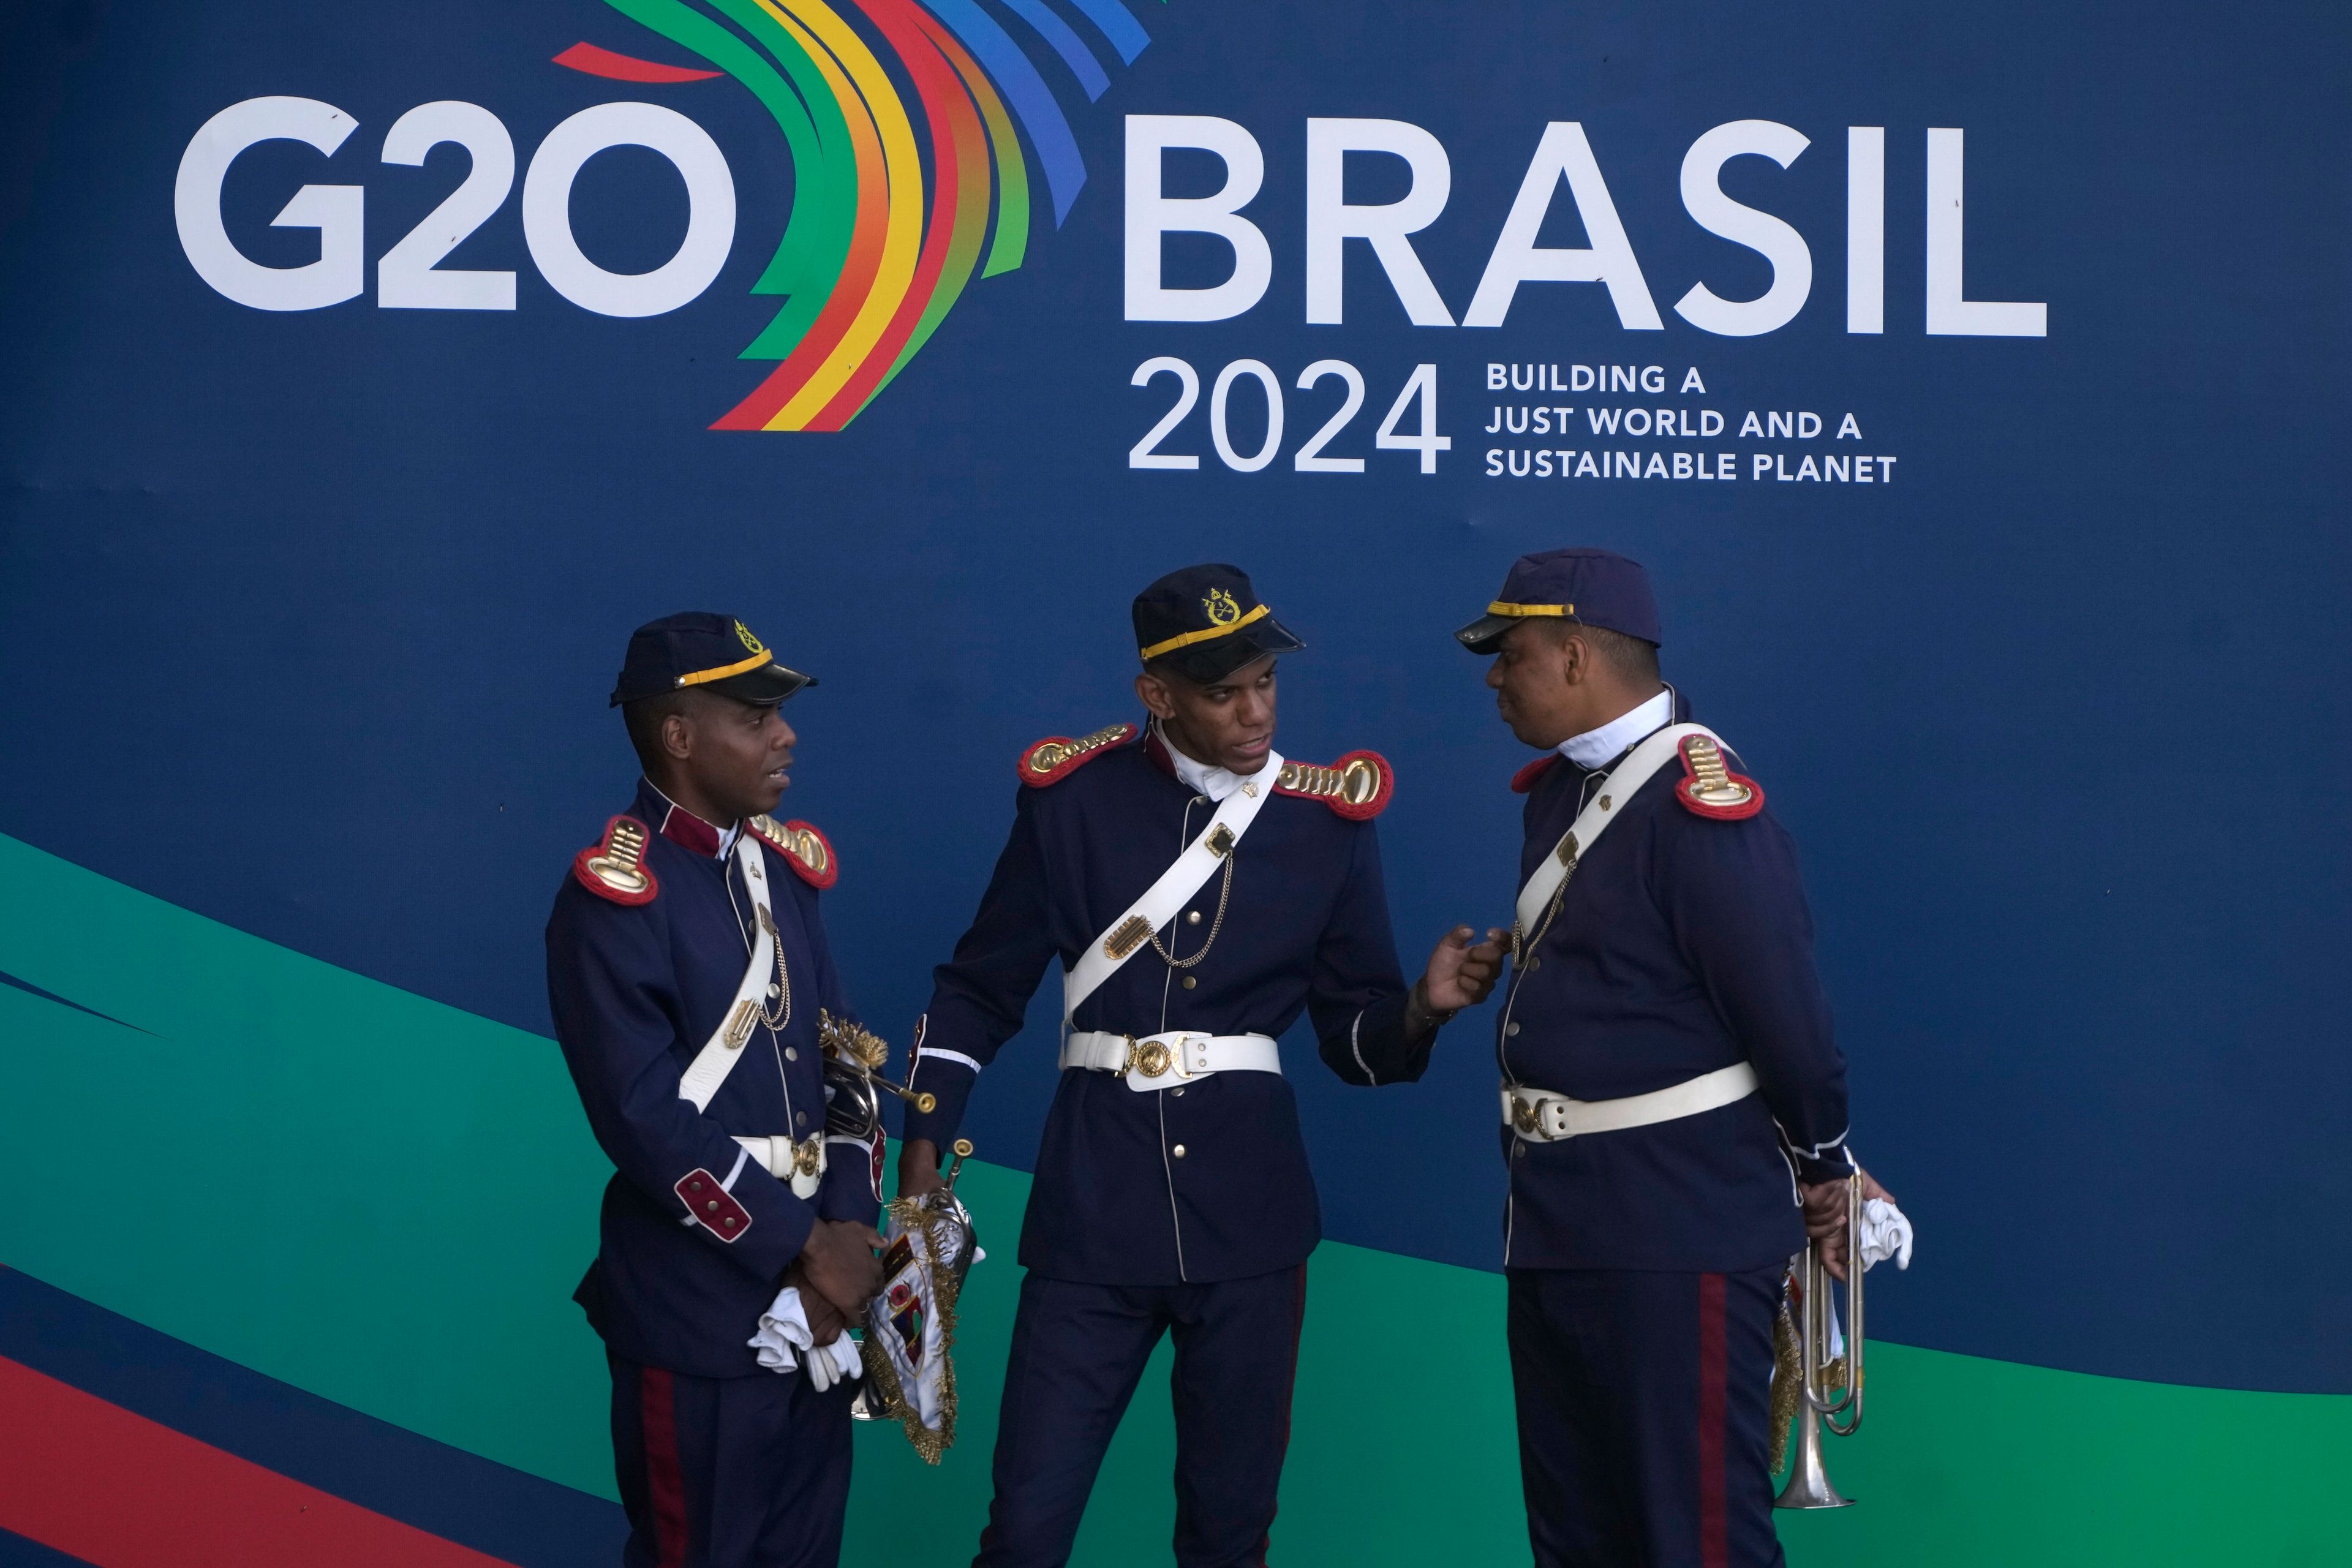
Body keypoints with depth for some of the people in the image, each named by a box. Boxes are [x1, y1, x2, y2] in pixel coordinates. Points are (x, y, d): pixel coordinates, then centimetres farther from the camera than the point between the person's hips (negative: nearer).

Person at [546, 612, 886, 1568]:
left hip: (812, 1303, 7)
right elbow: (648, 1122, -19)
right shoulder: (614, 897, -14)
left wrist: (848, 1230, -4)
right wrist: (804, 1247, -16)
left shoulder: (783, 864, 9)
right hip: (697, 1311, -7)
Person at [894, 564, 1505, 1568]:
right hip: (1094, 1208, -1)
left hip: (1248, 1213, 1)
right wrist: (923, 1144, -2)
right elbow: (980, 990, 5)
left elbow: (1357, 1038, 4)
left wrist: (1422, 1006, -17)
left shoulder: (1328, 818, 1)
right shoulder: (1072, 797, -2)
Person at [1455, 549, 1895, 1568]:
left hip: (1678, 1227, -9)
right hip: (1556, 1220, 9)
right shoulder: (1561, 789, 11)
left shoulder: (1700, 803, -18)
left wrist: (1823, 1170, -4)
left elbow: (1784, 1004, -15)